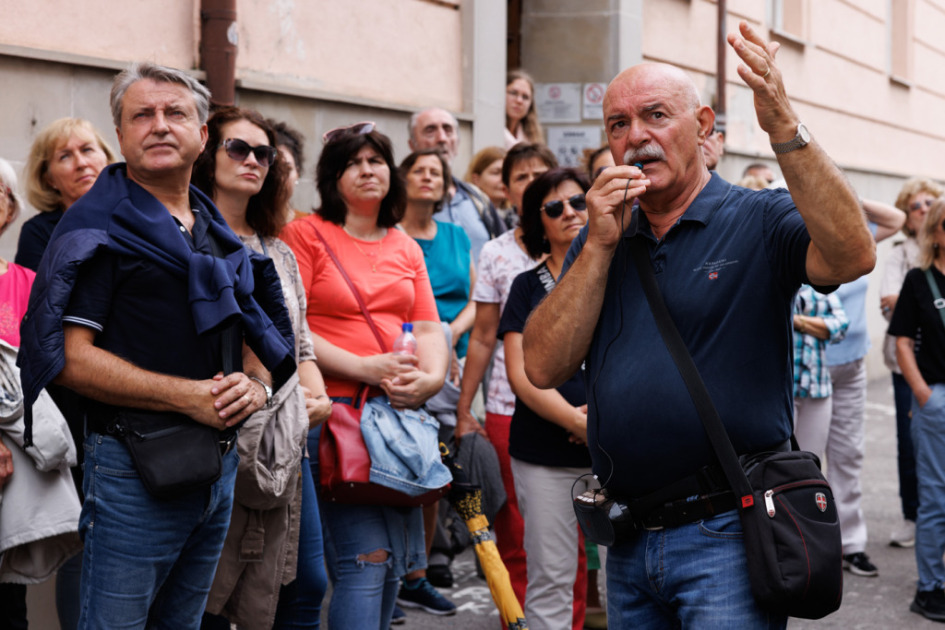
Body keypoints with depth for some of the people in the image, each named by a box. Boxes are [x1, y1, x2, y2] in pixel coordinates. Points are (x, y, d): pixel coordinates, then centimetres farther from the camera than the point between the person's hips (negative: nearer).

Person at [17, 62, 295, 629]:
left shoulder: (219, 231, 15)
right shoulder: (97, 228, -7)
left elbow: (257, 334, 21)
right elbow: (71, 357, -16)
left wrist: (256, 385, -3)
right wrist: (189, 396, -20)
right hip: (134, 469, -7)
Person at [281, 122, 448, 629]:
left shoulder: (406, 248, 18)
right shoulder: (305, 234, -1)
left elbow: (428, 327, 14)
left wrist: (431, 377, -8)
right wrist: (365, 368, -17)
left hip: (400, 411, 6)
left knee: (393, 556, 9)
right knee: (365, 558, -14)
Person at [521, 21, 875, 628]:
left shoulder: (759, 221, -4)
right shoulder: (600, 239, 10)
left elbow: (852, 255, -25)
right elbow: (545, 368, 1)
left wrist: (784, 126, -31)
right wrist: (599, 244, -8)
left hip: (727, 538, -5)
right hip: (628, 542, 5)